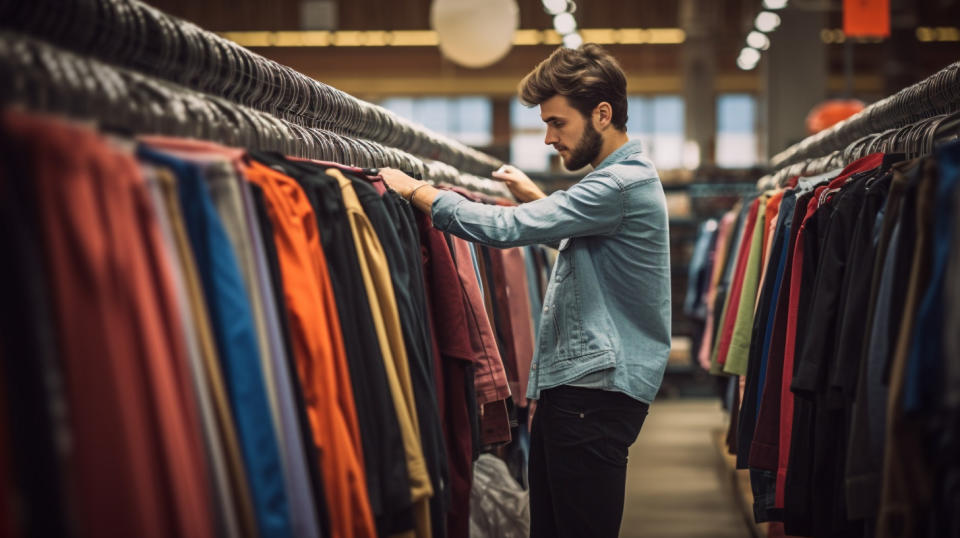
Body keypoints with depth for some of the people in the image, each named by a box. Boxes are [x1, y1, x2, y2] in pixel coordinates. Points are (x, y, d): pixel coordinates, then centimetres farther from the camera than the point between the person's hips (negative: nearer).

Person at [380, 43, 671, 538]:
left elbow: (507, 229, -22)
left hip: (596, 390, -10)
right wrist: (535, 198, 25)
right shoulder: (618, 177, 17)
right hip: (568, 386, 10)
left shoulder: (621, 184, -17)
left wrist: (415, 191, -12)